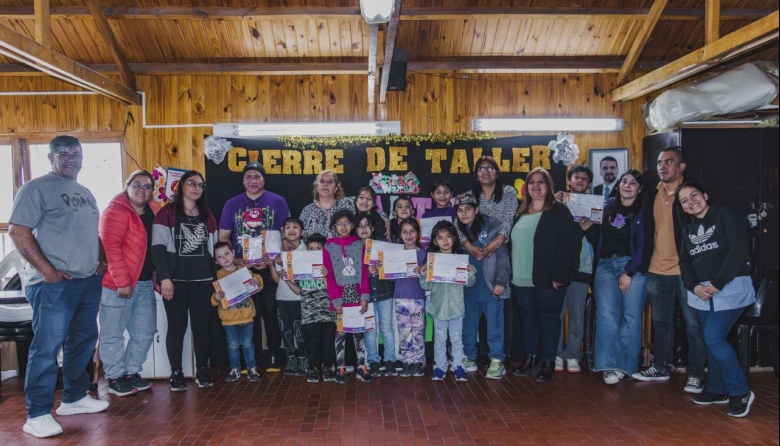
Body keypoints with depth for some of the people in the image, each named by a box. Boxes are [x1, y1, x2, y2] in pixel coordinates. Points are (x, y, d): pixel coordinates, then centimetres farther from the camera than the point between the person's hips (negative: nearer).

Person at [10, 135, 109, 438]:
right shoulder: (36, 188, -6)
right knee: (47, 347, -4)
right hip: (54, 283, -8)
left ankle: (74, 398, 28)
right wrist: (47, 270, -17)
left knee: (83, 341, 14)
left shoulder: (85, 193, 17)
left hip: (89, 281, 8)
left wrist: (102, 260, 9)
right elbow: (18, 233, -13)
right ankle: (37, 414, 5)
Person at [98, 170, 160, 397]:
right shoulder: (116, 210, -10)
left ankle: (131, 372, 28)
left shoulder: (154, 212, 11)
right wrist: (122, 282, -19)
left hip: (145, 283, 8)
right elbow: (111, 248, -17)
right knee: (113, 334, 4)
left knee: (145, 332, 14)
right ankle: (115, 378, 16)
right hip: (117, 284, -7)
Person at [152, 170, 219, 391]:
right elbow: (158, 247, -6)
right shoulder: (166, 213, 0)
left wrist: (215, 277, 11)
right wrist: (164, 277, -15)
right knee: (177, 327, 1)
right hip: (175, 280, -3)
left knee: (202, 325, 4)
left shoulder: (208, 216, 14)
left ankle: (202, 370, 16)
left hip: (203, 280, 4)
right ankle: (176, 373, 12)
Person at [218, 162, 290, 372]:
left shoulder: (278, 202, 2)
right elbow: (223, 237, 8)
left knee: (271, 312, 3)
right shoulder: (232, 204, 8)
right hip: (242, 269, 2)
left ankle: (274, 356, 14)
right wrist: (235, 260, -8)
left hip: (270, 268, -2)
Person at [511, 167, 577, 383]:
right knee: (528, 317, 13)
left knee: (548, 318, 4)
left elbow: (568, 245, -12)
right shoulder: (521, 212, 14)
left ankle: (549, 363, 14)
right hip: (522, 279, 6)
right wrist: (512, 273, 11)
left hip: (547, 279, -5)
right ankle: (529, 358, 26)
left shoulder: (559, 211, -5)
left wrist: (560, 275, -18)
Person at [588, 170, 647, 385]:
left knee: (631, 317, -5)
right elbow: (598, 237, 17)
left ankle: (625, 366, 5)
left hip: (633, 266, -2)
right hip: (606, 265, 2)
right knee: (607, 314, -12)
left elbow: (642, 246, -3)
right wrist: (587, 228, -3)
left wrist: (629, 273, -10)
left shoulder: (642, 212, 2)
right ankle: (608, 365, -12)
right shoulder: (608, 205, 12)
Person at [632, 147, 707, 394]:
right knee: (661, 322, 15)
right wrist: (643, 264, 9)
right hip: (657, 271, 5)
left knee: (694, 324, 3)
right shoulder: (650, 196, 9)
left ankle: (696, 374, 14)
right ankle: (660, 367, 26)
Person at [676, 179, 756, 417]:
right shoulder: (688, 229, 15)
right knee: (712, 340, 9)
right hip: (701, 293, 6)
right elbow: (684, 261, 11)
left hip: (731, 289, -6)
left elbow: (739, 250, -15)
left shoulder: (725, 215, -5)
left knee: (713, 338, -15)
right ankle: (717, 390, 22)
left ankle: (740, 392, -1)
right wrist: (695, 286, -8)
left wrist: (717, 284, -17)